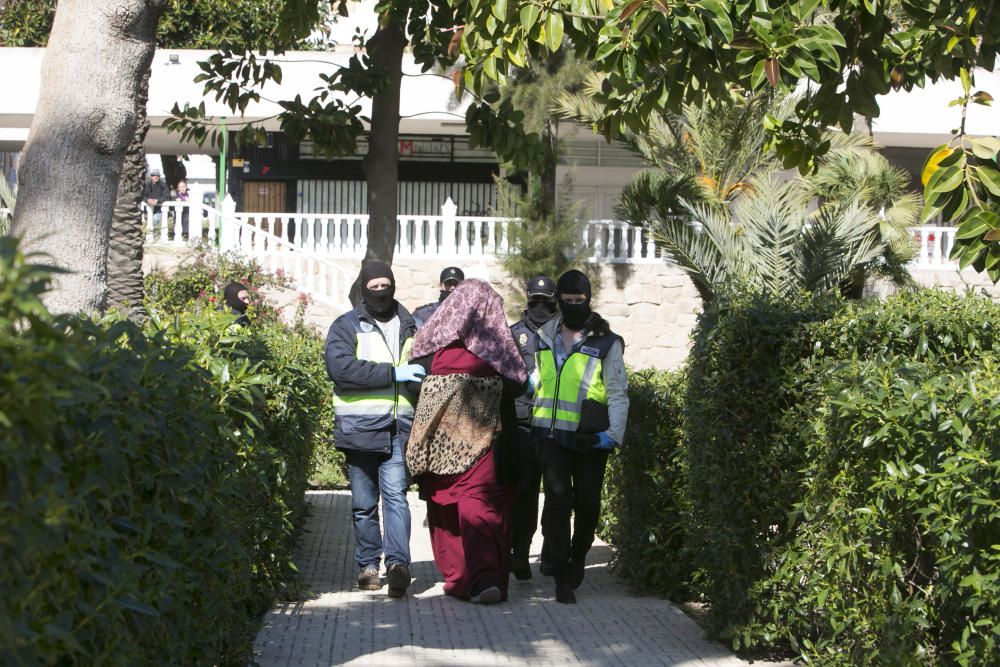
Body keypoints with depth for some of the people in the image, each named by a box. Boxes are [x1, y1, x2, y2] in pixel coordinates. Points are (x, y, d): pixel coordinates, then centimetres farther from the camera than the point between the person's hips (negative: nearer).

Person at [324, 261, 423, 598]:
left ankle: (397, 562, -23)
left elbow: (423, 370, 30)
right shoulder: (346, 327, 5)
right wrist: (393, 373, -16)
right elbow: (341, 368, -13)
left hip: (398, 428, 1)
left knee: (395, 494, -13)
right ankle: (368, 564, 17)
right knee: (364, 503, 7)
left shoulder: (409, 327, 16)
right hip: (360, 427, -1)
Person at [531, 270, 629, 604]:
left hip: (589, 438, -1)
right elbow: (532, 381, 21)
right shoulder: (543, 338, 10)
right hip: (551, 434, 1)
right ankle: (562, 577, -8)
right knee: (557, 499, -10)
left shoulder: (606, 343, -1)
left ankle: (577, 558, 33)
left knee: (587, 504, 7)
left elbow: (618, 393, -1)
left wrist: (614, 432, -13)